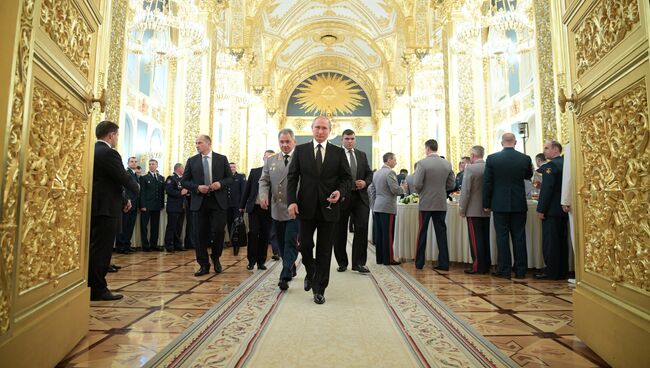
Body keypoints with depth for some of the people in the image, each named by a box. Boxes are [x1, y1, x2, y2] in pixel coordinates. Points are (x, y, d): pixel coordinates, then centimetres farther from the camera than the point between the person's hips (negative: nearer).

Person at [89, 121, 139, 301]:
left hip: (94, 206, 9)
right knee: (101, 249, -2)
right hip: (105, 208, -9)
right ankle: (98, 289, 7)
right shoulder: (109, 153, -16)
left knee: (95, 248, 16)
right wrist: (136, 187, 5)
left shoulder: (91, 151, 13)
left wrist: (123, 200, 13)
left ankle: (91, 286, 26)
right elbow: (124, 179, -16)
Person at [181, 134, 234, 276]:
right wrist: (197, 187, -9)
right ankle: (204, 265, 15)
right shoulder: (192, 161, 9)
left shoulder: (222, 159, 6)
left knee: (218, 231, -4)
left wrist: (220, 183, -12)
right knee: (200, 235, 3)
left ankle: (216, 258, 22)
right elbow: (184, 181, 8)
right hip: (199, 202, 2)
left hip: (218, 201, -1)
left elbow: (230, 178, 7)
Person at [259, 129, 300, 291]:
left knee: (291, 243, -6)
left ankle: (285, 277, -2)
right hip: (277, 209, 5)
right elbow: (264, 181, 8)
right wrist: (263, 195, -11)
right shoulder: (270, 160, 11)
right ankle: (291, 268, 34)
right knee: (282, 244, 15)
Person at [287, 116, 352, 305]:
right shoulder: (300, 150, 4)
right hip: (306, 206, 0)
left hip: (328, 207, 0)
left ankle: (319, 289, 19)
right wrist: (292, 201, -10)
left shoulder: (338, 152, 5)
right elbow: (292, 177, 2)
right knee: (305, 245, 5)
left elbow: (347, 178, 5)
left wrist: (340, 192, -16)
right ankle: (311, 274, 36)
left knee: (324, 250, 6)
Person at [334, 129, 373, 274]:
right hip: (342, 197, -3)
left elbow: (369, 173, 15)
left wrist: (365, 182, -5)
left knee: (362, 229, -3)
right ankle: (342, 262, 21)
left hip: (360, 196, 3)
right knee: (340, 232, 7)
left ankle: (359, 263, 6)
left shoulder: (362, 155, 15)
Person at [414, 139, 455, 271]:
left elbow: (417, 184, -15)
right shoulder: (447, 164, 3)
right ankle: (444, 263, 11)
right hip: (441, 203, 3)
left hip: (426, 203, -3)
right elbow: (451, 185, 5)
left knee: (422, 233, 7)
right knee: (441, 232, 9)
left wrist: (421, 193, 5)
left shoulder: (422, 163, -11)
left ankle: (419, 263, 14)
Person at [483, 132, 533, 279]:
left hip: (500, 204, -2)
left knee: (502, 237, 3)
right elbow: (528, 176, 18)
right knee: (519, 237, 8)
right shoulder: (525, 158, -1)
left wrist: (486, 204, 2)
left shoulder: (492, 158, -6)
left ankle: (504, 270, 7)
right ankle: (520, 271, 15)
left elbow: (487, 182, -5)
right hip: (519, 204, 2)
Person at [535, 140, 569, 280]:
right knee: (562, 240, 12)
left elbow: (546, 189, -19)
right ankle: (562, 271, 20)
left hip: (552, 210, -9)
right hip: (564, 208, 9)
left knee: (550, 241, -3)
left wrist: (541, 209, -16)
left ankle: (552, 272, 1)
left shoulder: (550, 165, -14)